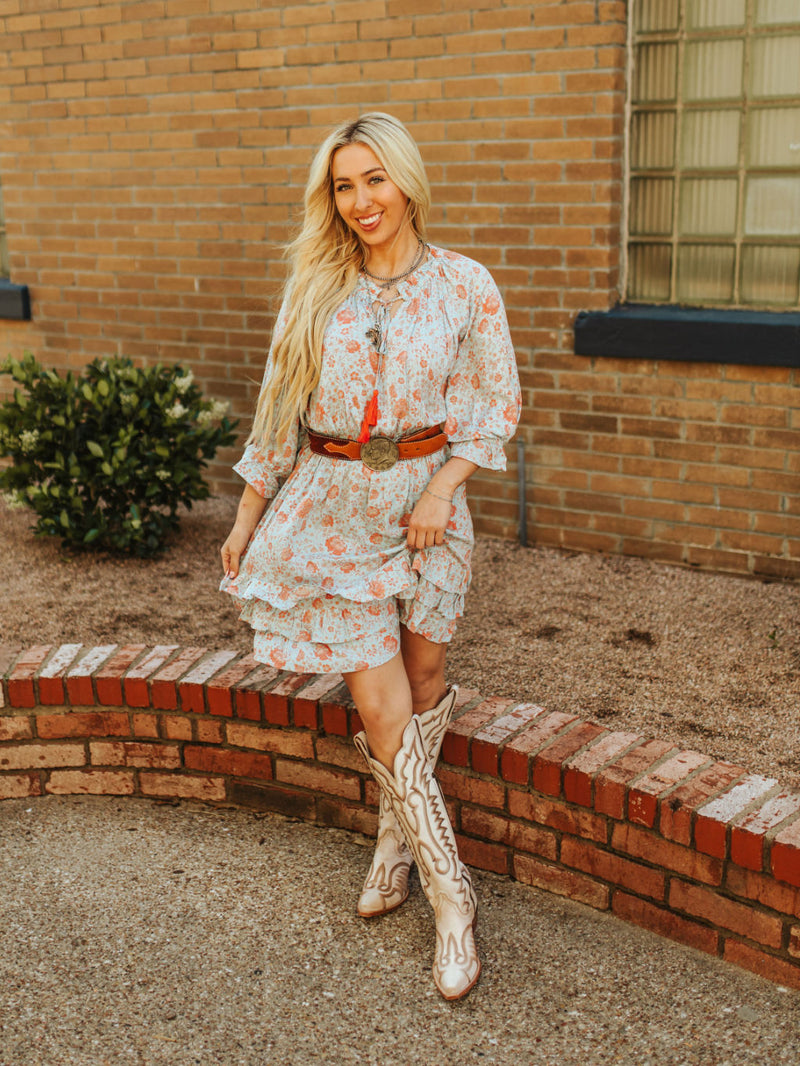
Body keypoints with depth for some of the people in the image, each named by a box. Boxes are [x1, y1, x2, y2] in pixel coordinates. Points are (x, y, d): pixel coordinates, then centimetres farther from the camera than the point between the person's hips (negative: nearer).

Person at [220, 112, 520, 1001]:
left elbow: (497, 404, 3)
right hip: (330, 504, 0)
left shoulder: (465, 285, -1)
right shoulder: (314, 287, 2)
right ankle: (450, 895, 7)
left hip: (423, 499, 0)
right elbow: (279, 407, 7)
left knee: (423, 678, 7)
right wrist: (246, 517, 9)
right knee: (380, 704, -5)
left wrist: (443, 487, -10)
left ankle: (398, 836, 34)